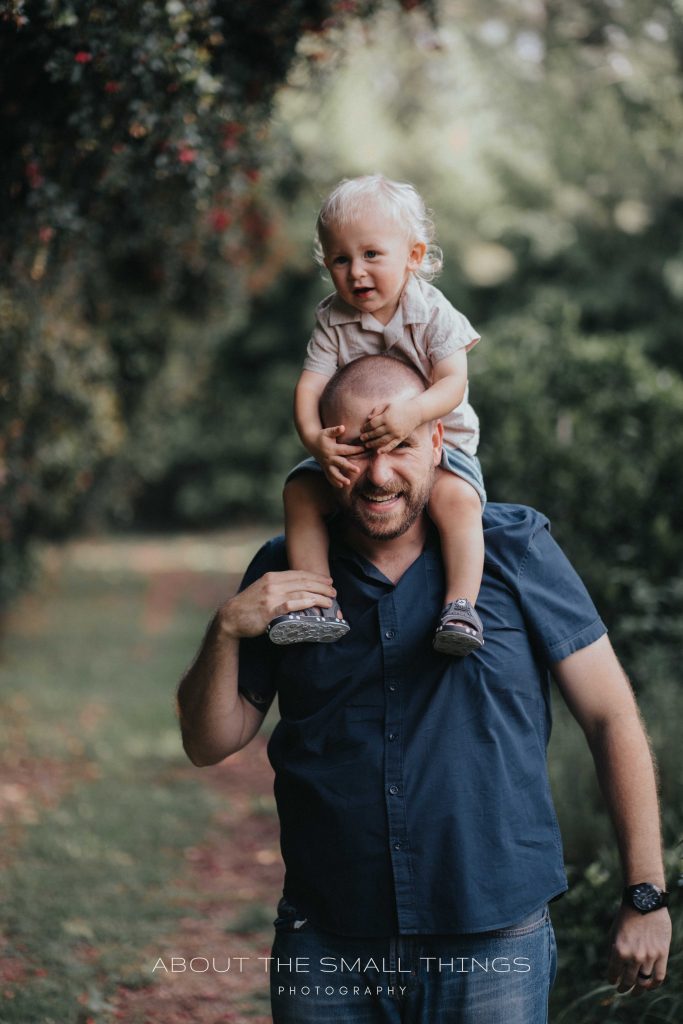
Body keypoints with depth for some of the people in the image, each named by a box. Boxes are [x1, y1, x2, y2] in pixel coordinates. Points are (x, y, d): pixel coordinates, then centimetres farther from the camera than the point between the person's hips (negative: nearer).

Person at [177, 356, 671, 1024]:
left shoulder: (515, 550, -4)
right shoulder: (284, 576, 3)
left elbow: (611, 719, -1)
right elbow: (209, 744, 6)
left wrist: (645, 898, -3)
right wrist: (226, 631, -12)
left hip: (494, 943, -2)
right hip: (326, 947, 2)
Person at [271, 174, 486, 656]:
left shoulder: (434, 314, -12)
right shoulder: (333, 320, -4)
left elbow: (453, 384, -22)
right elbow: (309, 385, -12)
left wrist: (412, 412, -44)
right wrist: (314, 438, -33)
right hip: (355, 450, 4)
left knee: (455, 497, -33)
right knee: (301, 491, -15)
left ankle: (461, 604, -32)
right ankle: (321, 604, -16)